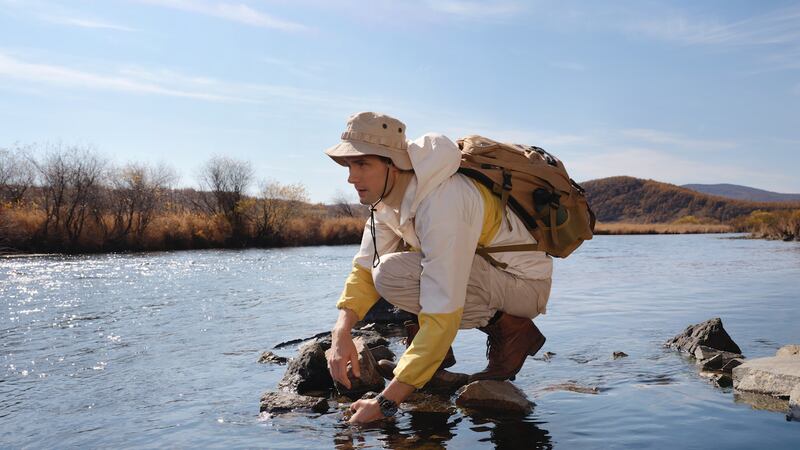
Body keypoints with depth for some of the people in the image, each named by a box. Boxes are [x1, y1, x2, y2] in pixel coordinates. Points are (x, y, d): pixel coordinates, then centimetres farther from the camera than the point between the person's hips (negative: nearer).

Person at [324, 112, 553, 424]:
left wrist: (385, 402, -34)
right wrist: (342, 333, -18)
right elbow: (366, 268, 0)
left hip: (523, 284, -8)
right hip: (485, 267, 9)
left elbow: (442, 319, -35)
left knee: (393, 274, -27)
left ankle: (507, 328, -11)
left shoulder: (443, 203, -32)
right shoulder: (389, 191, -5)